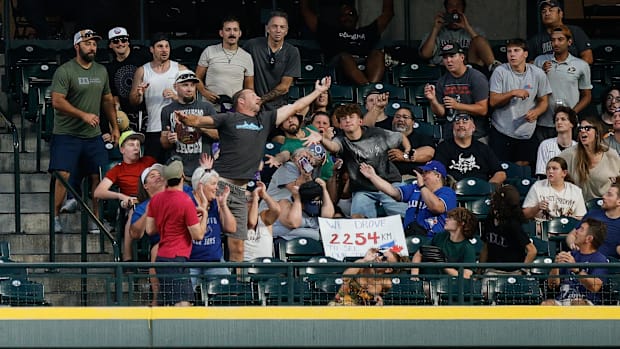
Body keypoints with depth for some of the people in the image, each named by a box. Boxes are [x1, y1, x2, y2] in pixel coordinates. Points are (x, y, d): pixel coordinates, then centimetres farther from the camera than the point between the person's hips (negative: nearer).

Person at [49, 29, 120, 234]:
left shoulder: (101, 71, 12)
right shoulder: (65, 71, -9)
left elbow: (107, 100, 21)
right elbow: (57, 101, -16)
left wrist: (114, 126, 16)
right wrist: (84, 115, -21)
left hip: (93, 135, 6)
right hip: (67, 134, -6)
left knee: (98, 177, 3)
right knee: (63, 175, -12)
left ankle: (96, 221, 11)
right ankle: (54, 218, -3)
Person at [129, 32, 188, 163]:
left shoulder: (180, 69, 8)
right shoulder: (142, 71, 9)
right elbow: (133, 102, 10)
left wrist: (176, 97, -12)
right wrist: (139, 94, -12)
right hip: (153, 130, 1)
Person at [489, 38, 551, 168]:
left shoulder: (538, 73, 0)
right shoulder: (500, 72, -5)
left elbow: (543, 102, 8)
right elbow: (493, 102, -7)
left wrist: (536, 112, -15)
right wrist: (513, 93, -22)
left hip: (527, 133, 2)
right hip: (501, 131, -2)